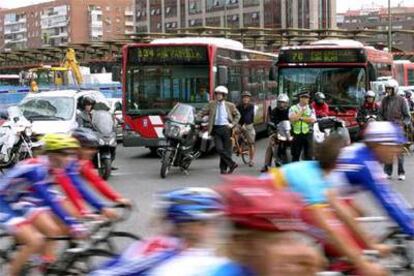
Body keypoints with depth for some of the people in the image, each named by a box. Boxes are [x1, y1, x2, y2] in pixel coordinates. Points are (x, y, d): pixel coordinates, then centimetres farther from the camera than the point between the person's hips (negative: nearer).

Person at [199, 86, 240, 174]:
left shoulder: (229, 105, 6)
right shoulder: (211, 104, 8)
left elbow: (237, 115, 15)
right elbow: (202, 113, 9)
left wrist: (233, 124, 3)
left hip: (226, 128, 0)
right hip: (216, 129, 1)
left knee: (226, 149, 1)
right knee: (219, 148, -11)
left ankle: (223, 168, 12)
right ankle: (232, 164, 1)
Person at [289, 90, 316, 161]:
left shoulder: (311, 108, 7)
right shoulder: (293, 108, 3)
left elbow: (312, 120, -8)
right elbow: (292, 118, -14)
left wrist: (300, 118, -12)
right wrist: (302, 111, -8)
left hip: (308, 134, 1)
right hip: (296, 134, -1)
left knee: (308, 154, 3)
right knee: (295, 155, 7)